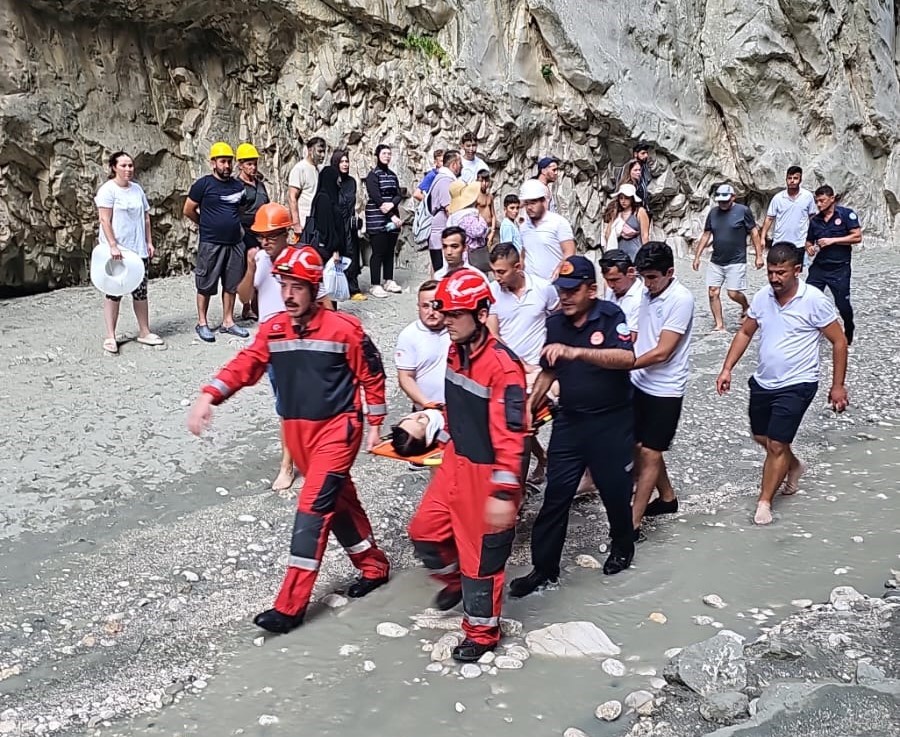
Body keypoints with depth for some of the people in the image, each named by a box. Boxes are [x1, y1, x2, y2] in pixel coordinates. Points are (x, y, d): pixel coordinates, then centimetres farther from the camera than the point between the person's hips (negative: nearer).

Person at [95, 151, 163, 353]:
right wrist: (113, 246, -20)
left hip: (139, 250, 6)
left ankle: (144, 331, 19)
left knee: (140, 291, 9)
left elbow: (146, 218, 16)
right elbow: (105, 220, -13)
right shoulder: (108, 189, -7)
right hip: (117, 250, -6)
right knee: (114, 292, -2)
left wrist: (149, 242, 10)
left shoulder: (137, 189, 12)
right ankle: (110, 336, 3)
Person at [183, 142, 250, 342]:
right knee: (206, 285, 2)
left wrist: (231, 225, 13)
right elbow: (188, 211, -1)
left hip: (235, 243, 5)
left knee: (231, 284, 10)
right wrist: (207, 225, 9)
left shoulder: (238, 186, 8)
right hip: (211, 244, -5)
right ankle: (202, 324, 11)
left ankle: (228, 322, 20)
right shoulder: (204, 184, -6)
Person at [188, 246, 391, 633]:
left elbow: (372, 376, -2)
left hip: (337, 428, -6)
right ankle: (374, 566, 38)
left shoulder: (344, 327, -11)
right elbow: (244, 365, -10)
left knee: (313, 507, -11)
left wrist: (375, 425, 0)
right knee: (337, 499, 17)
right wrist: (207, 397, -25)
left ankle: (290, 606, -6)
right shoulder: (273, 329, 2)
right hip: (296, 430, 6)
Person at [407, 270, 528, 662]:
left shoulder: (502, 365, -26)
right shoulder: (455, 352, 1)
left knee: (481, 553, 6)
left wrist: (504, 493, -28)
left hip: (487, 471, -8)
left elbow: (511, 434, -27)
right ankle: (457, 580, 44)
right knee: (424, 530, 16)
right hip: (456, 461, 8)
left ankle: (481, 633, 26)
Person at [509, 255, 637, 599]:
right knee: (556, 495, 3)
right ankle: (544, 567, 13)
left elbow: (627, 358, -31)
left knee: (615, 491, 12)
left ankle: (622, 548, 40)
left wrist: (575, 351, -41)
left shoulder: (610, 316, -14)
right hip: (569, 421, 4)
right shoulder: (554, 324, 2)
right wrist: (529, 407, 8)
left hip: (611, 422, -4)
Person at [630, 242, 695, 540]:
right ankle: (667, 498, 37)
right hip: (639, 384, 8)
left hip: (664, 390, -8)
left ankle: (633, 523, 1)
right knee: (640, 447, 16)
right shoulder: (648, 293, 4)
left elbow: (662, 352, -21)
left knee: (649, 453, -3)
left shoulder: (681, 299, -19)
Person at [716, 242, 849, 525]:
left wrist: (838, 386, -9)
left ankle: (764, 502, 8)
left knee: (776, 444, -7)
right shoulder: (761, 297, -3)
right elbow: (745, 333, 9)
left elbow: (839, 342, -10)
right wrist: (727, 369, 0)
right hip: (762, 382, 6)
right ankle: (793, 466, 48)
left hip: (796, 385, -6)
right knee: (761, 437, 20)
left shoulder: (814, 300, -17)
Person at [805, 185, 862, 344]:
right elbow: (809, 242, 17)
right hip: (818, 267, 4)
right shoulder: (815, 220, 7)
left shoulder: (846, 214, -7)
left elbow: (857, 237, -12)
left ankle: (849, 330, 31)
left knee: (843, 304, 4)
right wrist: (810, 249, -7)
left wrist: (833, 240, -19)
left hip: (840, 268, -4)